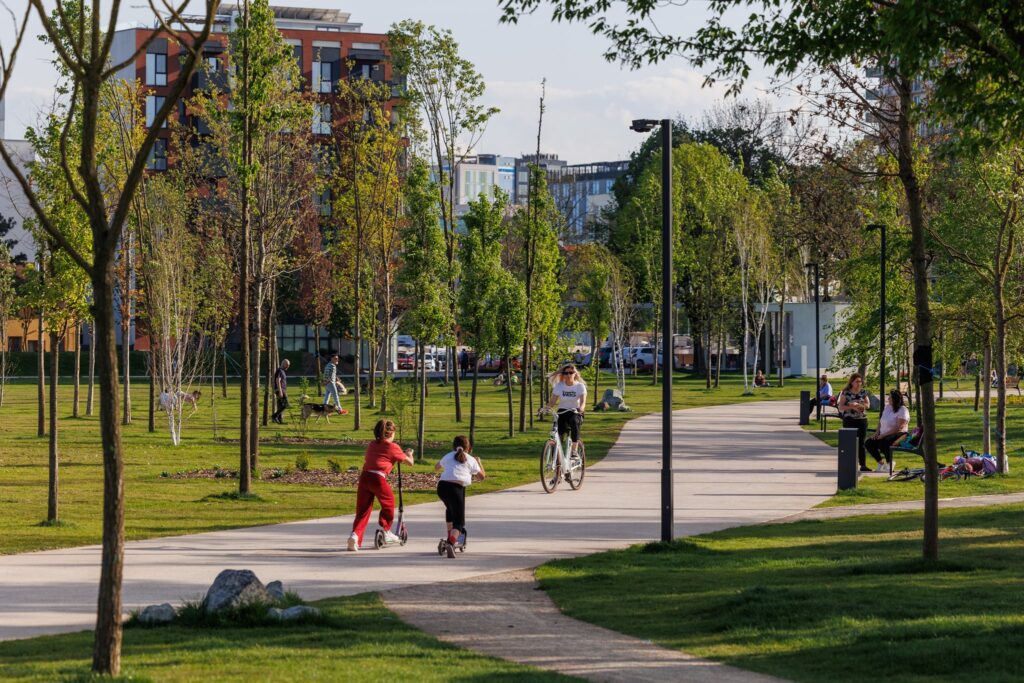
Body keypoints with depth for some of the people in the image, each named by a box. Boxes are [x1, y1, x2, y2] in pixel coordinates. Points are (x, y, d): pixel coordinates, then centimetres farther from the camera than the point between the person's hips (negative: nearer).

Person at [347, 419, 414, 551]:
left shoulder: (372, 445, 21)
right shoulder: (393, 447, 6)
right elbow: (410, 462, 15)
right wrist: (409, 454, 38)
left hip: (364, 476, 5)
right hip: (378, 478, -5)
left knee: (363, 509, 5)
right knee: (388, 502, 21)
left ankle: (355, 535, -13)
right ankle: (386, 531, 30)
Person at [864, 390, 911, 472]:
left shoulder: (903, 411, -15)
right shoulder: (887, 407, 11)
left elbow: (898, 428, -22)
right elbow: (881, 421, 19)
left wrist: (884, 435, -23)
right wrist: (877, 433, 3)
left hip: (898, 435, -8)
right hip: (883, 435, 8)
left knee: (883, 443, -36)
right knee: (868, 443, -8)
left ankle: (889, 463, -12)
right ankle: (881, 463, 7)